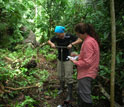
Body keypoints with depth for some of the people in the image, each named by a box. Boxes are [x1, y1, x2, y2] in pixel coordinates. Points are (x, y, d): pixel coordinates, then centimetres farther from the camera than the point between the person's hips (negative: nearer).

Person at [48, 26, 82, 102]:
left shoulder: (69, 36, -18)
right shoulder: (56, 37, -8)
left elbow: (80, 40, -16)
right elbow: (49, 41, 8)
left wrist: (71, 44, -31)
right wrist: (52, 44, -15)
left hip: (68, 59, -4)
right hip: (60, 59, 5)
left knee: (68, 77, -6)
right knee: (60, 75, 16)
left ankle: (70, 95, 4)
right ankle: (62, 88, 40)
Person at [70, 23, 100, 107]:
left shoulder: (88, 42, -22)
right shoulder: (92, 39, 9)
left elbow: (87, 62, -25)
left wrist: (75, 62, -11)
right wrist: (78, 56, 8)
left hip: (86, 74, -10)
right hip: (87, 72, 10)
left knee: (85, 95, 1)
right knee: (81, 93, 22)